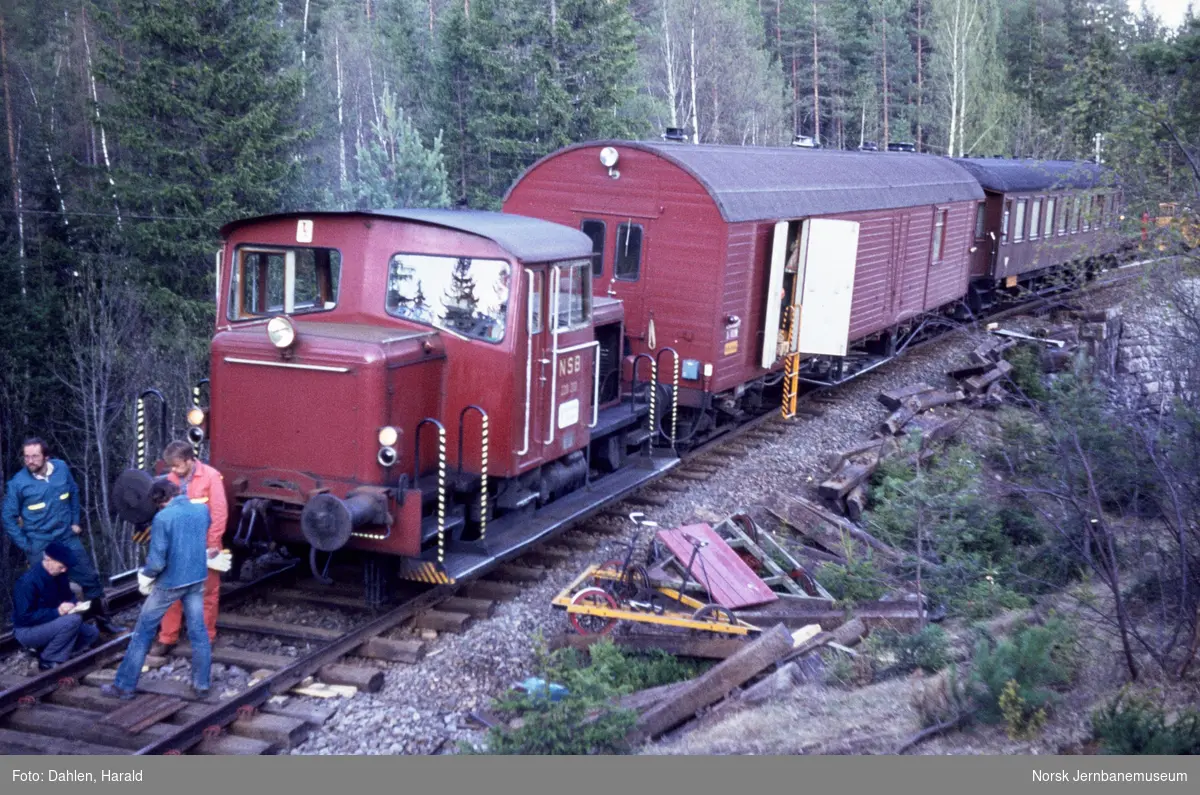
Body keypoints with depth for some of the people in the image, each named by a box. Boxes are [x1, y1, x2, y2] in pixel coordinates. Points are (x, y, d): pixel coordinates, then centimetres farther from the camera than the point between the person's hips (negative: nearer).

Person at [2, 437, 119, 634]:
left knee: (90, 579, 11)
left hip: (68, 538, 3)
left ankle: (102, 619, 28)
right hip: (39, 545, -3)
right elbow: (8, 516, -6)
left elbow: (74, 493, 12)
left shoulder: (61, 468, -7)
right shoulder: (18, 482, -15)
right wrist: (24, 545, -8)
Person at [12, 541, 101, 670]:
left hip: (48, 624, 9)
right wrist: (56, 612, -28)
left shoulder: (58, 575, -1)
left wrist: (73, 605, -9)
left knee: (92, 633, 1)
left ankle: (44, 649, 5)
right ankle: (48, 661, -14)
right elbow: (25, 617, -27)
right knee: (74, 619, -29)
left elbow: (69, 596, 15)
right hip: (27, 631, -9)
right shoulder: (28, 582, -25)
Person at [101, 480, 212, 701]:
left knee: (143, 633, 8)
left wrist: (145, 576, -2)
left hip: (170, 583, -5)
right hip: (197, 580, 5)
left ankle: (124, 686, 14)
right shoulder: (202, 510, -1)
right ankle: (201, 685, 16)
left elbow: (157, 562, -19)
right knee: (198, 632, 12)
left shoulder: (162, 518, -18)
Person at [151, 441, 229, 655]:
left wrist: (213, 543, -13)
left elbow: (220, 511, -11)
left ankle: (206, 637, 19)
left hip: (203, 544, -4)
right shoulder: (171, 479, 2)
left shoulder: (210, 476, -11)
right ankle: (167, 637, 16)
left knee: (207, 592, 8)